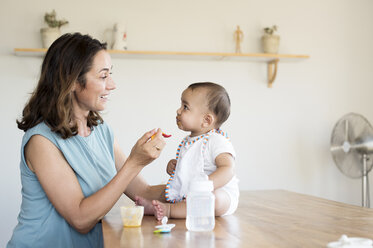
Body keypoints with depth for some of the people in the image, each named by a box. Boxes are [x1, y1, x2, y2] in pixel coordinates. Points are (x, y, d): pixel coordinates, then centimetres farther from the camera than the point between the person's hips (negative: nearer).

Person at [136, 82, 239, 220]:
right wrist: (172, 166, 4)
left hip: (220, 194, -8)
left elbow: (228, 169, -25)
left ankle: (169, 210, -33)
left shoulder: (216, 141, -13)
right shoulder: (186, 142, 14)